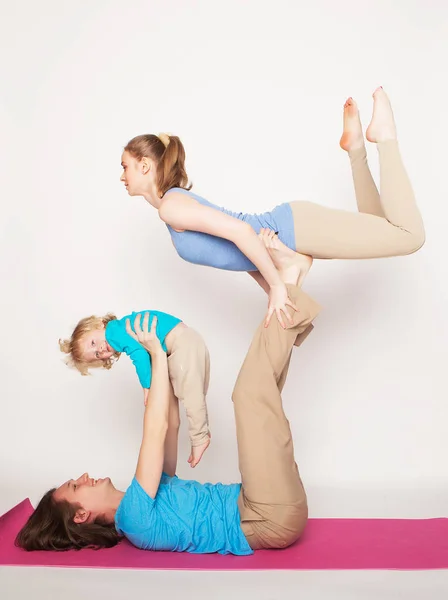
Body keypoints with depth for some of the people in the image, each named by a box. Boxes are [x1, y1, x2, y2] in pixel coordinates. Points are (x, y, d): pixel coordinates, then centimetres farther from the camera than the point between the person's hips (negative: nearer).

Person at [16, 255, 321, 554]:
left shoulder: (145, 496, 16)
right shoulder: (132, 517, -11)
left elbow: (170, 425, 15)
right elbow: (155, 431, -20)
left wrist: (163, 357, 9)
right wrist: (158, 355, -12)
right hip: (275, 516, -8)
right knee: (252, 395, -20)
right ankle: (286, 286, -7)